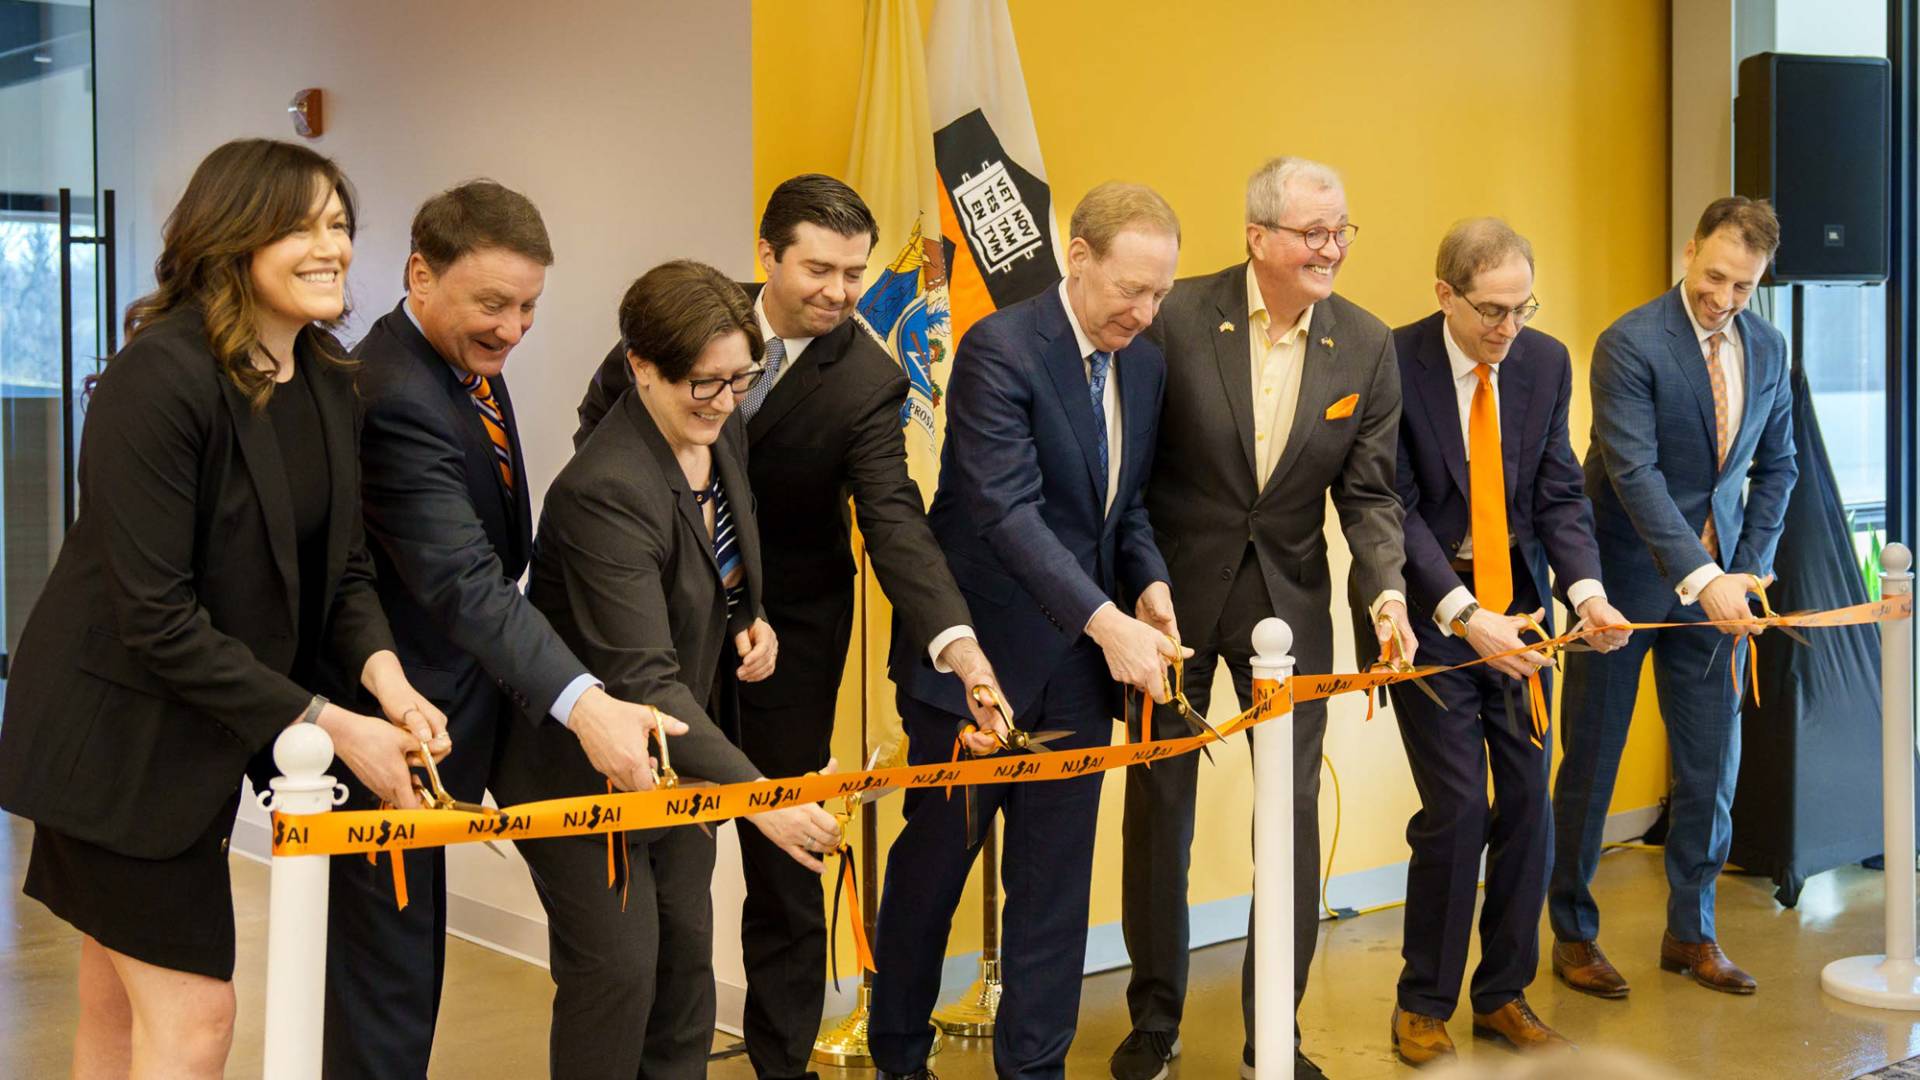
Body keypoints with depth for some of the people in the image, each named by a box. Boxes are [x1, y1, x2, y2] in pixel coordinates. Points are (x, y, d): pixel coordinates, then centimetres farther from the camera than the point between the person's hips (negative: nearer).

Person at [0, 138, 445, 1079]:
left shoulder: (330, 384, 3)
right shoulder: (159, 377, -23)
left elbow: (341, 565, 4)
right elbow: (157, 616, -25)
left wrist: (385, 676, -16)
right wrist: (327, 726, -24)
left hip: (199, 741, 8)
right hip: (116, 738, -8)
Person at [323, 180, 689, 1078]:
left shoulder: (467, 359, 6)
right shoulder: (393, 398, -25)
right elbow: (464, 584, -36)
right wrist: (581, 702, -47)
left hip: (433, 729, 10)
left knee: (400, 972, 21)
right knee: (389, 978, -2)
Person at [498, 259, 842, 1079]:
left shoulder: (724, 441, -2)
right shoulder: (605, 490, -30)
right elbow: (643, 680, -35)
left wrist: (752, 624, -4)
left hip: (677, 757, 8)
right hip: (584, 770, -8)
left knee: (687, 953, 15)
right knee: (618, 970, -1)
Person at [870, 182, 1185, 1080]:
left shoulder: (1145, 366, 7)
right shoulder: (999, 349, -16)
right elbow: (1006, 510, -25)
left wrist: (1149, 582, -5)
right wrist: (1105, 620, -33)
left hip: (1078, 663, 6)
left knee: (1055, 878, 9)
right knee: (933, 862, 11)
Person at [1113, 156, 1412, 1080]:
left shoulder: (1367, 346, -3)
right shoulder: (1179, 317, -12)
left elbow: (1369, 492, -1)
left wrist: (1385, 589, -18)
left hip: (1288, 599, 2)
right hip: (1174, 589, -2)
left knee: (1295, 810, 2)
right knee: (1158, 804, 9)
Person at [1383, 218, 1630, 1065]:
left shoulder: (1546, 363, 0)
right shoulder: (1393, 364, -15)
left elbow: (1560, 494, 0)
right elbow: (1395, 509, -17)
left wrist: (1587, 591, -17)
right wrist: (1463, 614, -27)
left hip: (1517, 607, 5)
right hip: (1431, 609, -5)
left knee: (1527, 801, 6)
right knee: (1457, 806, -7)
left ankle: (1503, 995, 22)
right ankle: (1423, 1003, 11)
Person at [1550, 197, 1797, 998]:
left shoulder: (1767, 348, 3)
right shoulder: (1630, 344, -16)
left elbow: (1776, 467, 12)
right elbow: (1634, 473, -23)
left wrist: (1748, 570, 1)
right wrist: (1701, 577, -30)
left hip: (1715, 581, 5)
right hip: (1627, 578, -5)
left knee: (1713, 764, 7)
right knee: (1590, 763, 5)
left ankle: (1691, 933, 22)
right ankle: (1573, 935, 19)